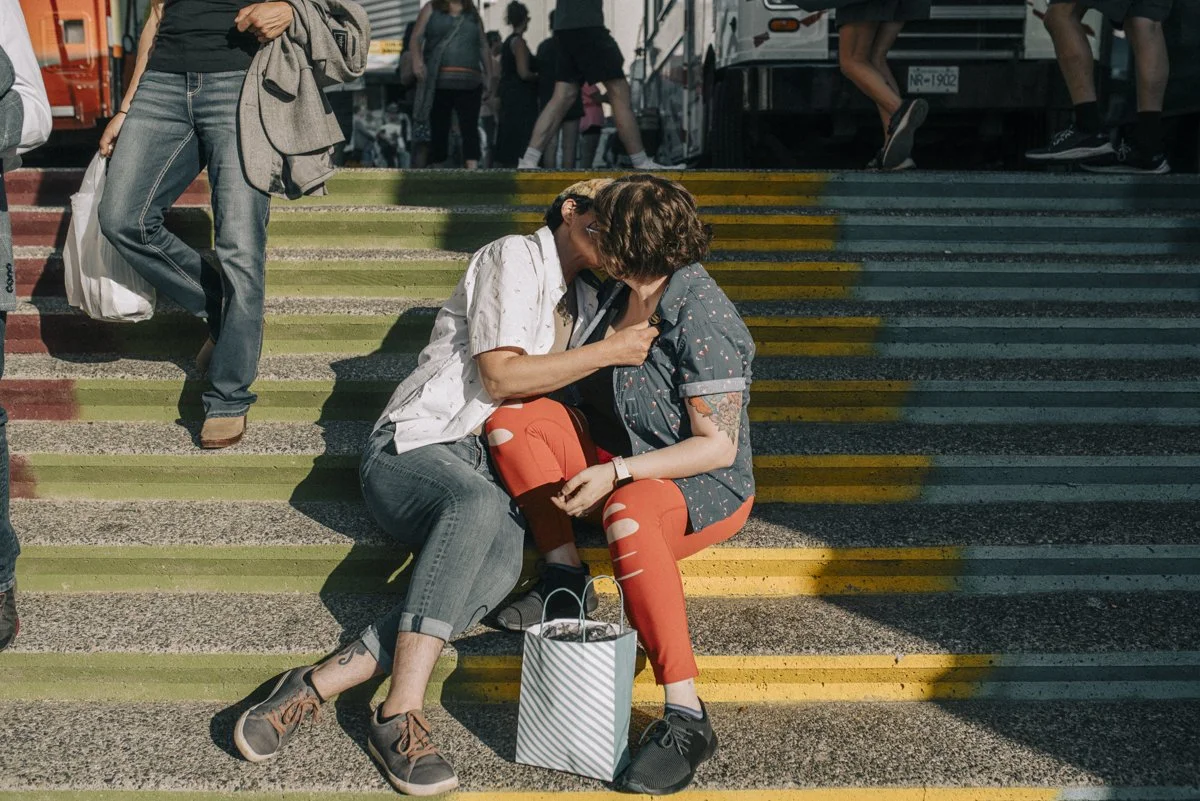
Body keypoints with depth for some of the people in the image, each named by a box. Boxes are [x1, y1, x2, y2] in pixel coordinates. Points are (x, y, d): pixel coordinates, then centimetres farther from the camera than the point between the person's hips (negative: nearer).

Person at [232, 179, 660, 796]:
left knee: (503, 561, -32)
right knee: (479, 502, -42)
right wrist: (608, 352, -10)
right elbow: (501, 375, -12)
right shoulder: (514, 258, -1)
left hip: (486, 470, 6)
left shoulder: (583, 301, 24)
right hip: (412, 449, -5)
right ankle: (399, 716, -42)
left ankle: (316, 687, -36)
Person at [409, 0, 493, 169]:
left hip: (469, 83, 1)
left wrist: (489, 78, 14)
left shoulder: (473, 14, 18)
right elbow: (417, 37, 1)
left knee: (470, 128, -9)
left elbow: (484, 47, 20)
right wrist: (417, 59, -18)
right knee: (438, 128, 2)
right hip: (438, 82, -1)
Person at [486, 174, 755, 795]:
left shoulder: (701, 319, -22)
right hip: (619, 464, 8)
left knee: (627, 515, -42)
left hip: (705, 489, -8)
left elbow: (718, 446, -23)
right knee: (511, 421, -11)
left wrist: (615, 472, -27)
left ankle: (686, 720, -39)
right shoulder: (623, 293, 3)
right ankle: (564, 576, -7)